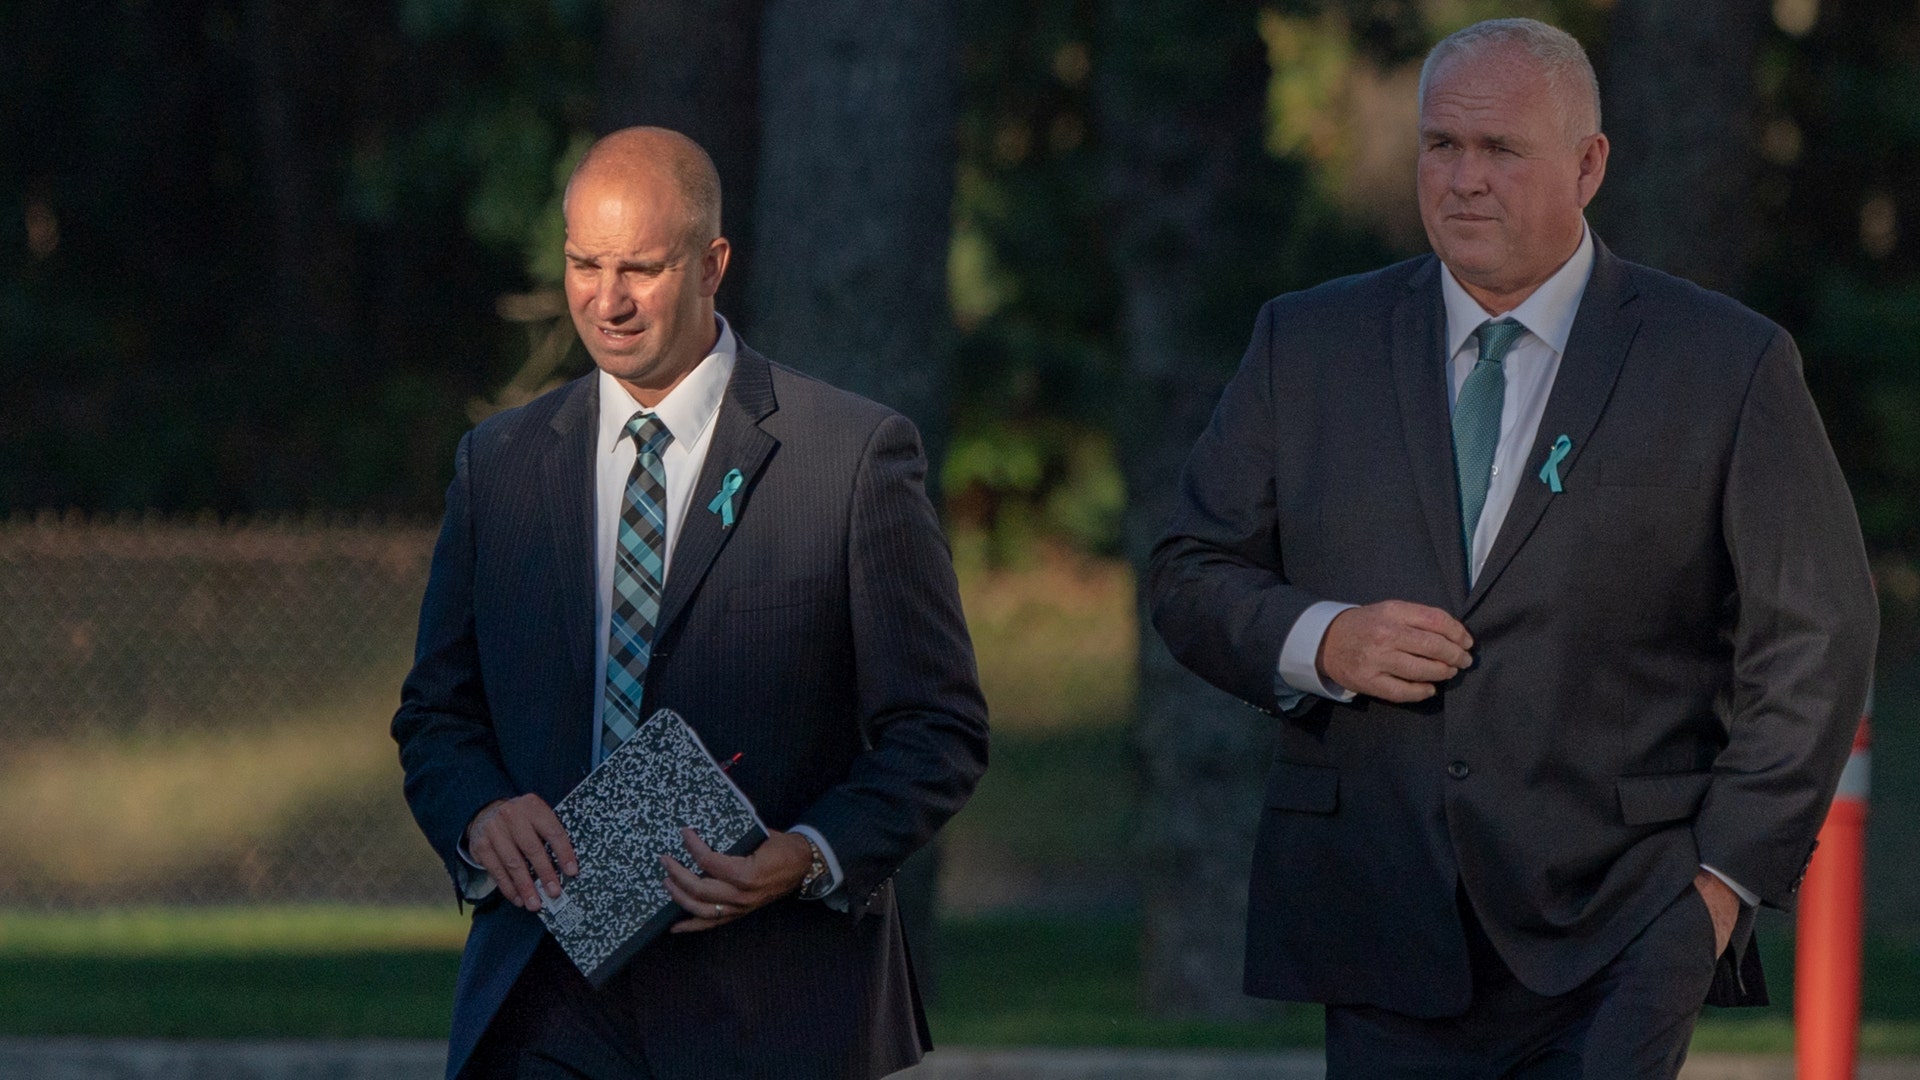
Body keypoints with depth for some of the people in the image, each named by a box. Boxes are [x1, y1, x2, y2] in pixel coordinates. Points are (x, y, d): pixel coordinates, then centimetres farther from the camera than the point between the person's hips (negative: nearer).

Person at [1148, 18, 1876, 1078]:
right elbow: (1190, 574, 12)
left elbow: (1810, 644, 3)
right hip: (1382, 931, 2)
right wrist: (1322, 642, -9)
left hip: (1617, 944, -2)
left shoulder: (1730, 367, 3)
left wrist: (1732, 871, -5)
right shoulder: (1307, 346, 10)